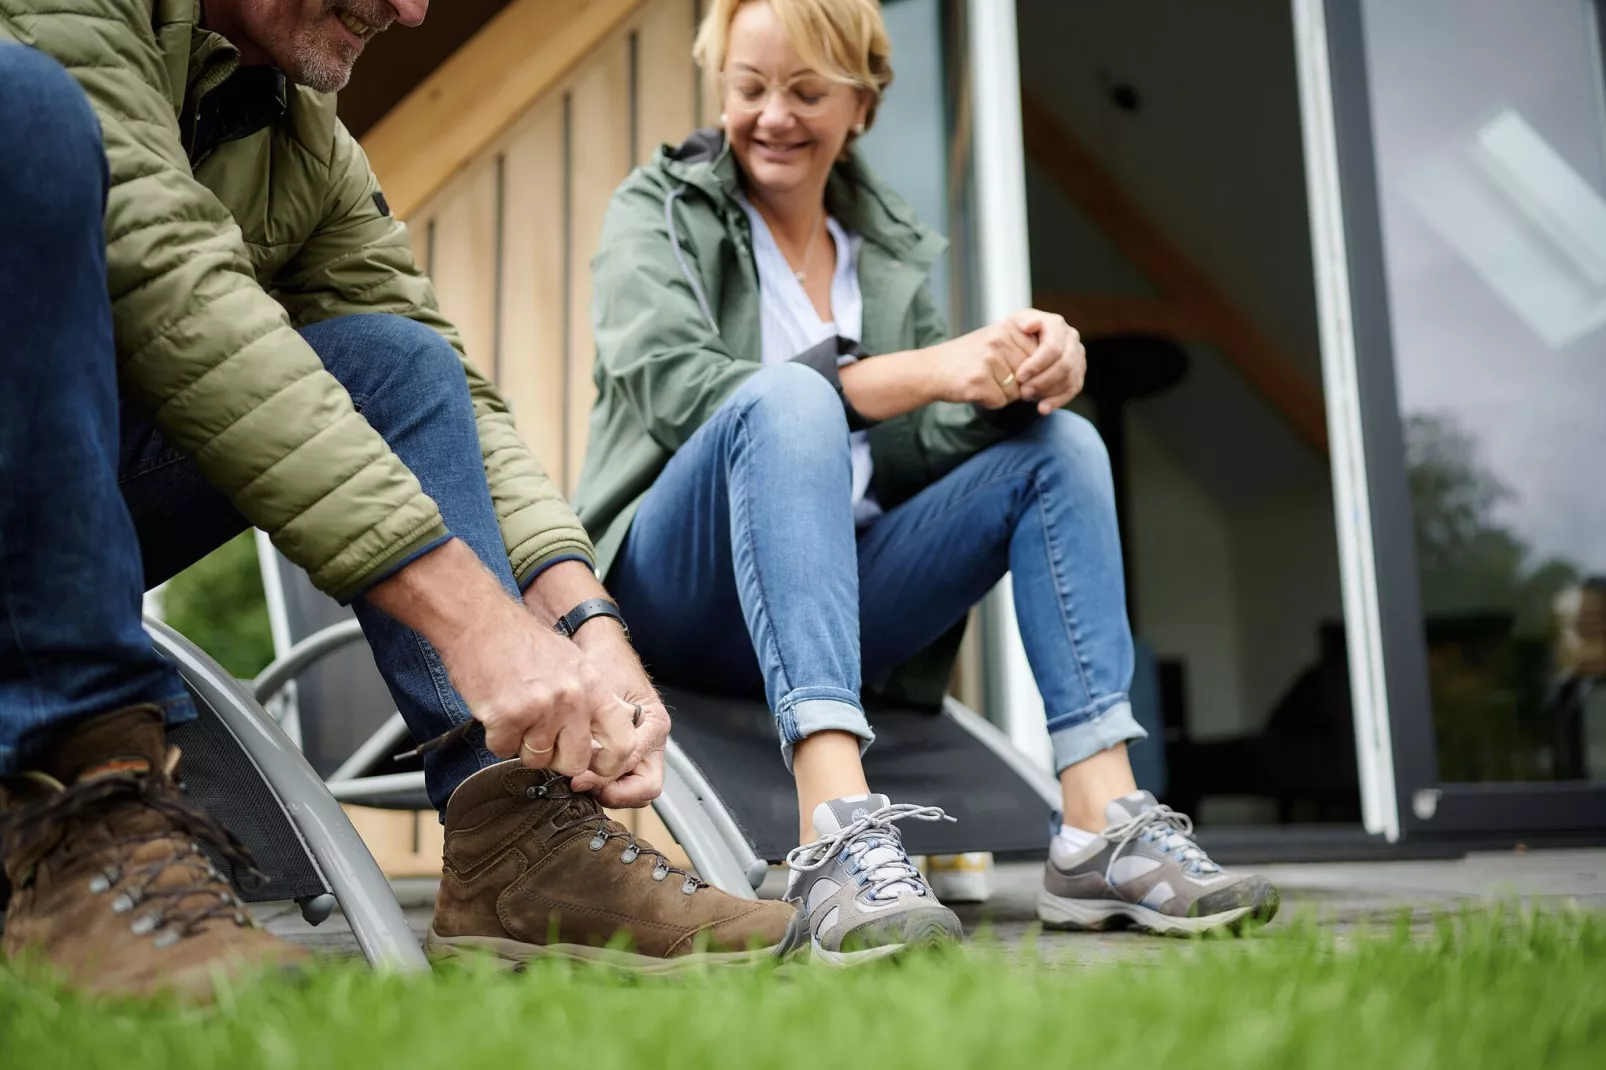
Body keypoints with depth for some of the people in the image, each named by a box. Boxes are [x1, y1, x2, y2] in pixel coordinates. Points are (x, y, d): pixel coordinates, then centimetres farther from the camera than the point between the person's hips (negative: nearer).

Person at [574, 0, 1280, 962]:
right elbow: (671, 385, -16)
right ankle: (840, 830, -47)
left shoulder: (893, 246, 17)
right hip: (682, 589, -4)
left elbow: (928, 446, 8)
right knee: (788, 394, -32)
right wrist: (923, 370, -25)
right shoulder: (659, 209, 4)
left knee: (1062, 444, -11)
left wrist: (1023, 378, -15)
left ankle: (1104, 829, -25)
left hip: (842, 598, 5)